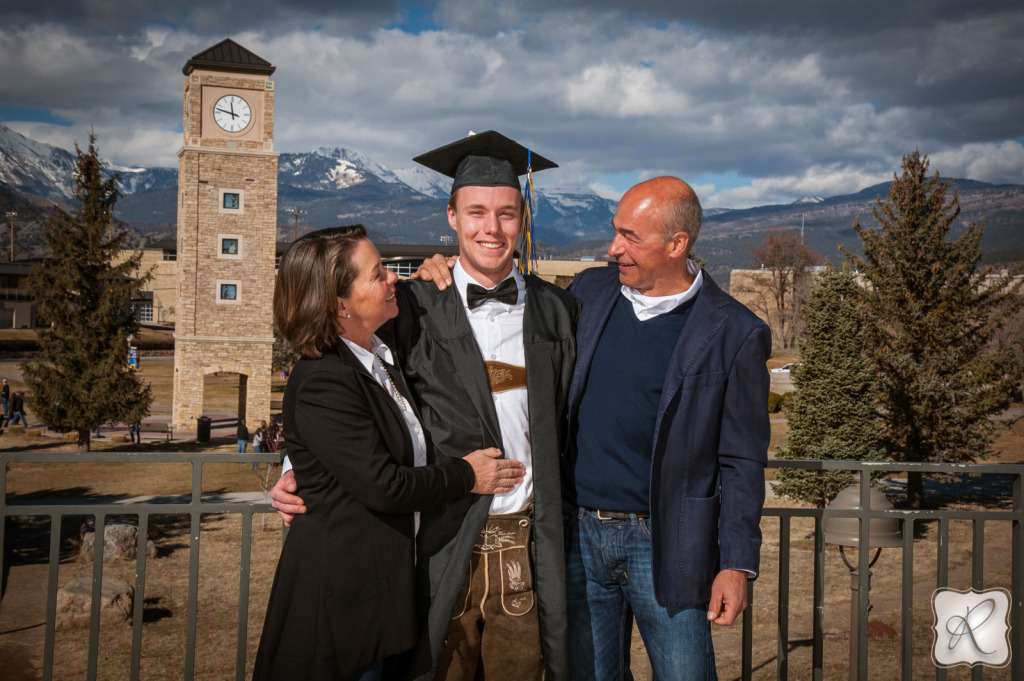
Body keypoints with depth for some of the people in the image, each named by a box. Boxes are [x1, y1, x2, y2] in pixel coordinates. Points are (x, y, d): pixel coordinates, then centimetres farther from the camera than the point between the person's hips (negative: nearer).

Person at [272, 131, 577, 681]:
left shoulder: (556, 309, 6)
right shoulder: (416, 308, -1)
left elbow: (567, 423, 11)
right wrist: (300, 473, -6)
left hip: (530, 546, 2)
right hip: (448, 544, -2)